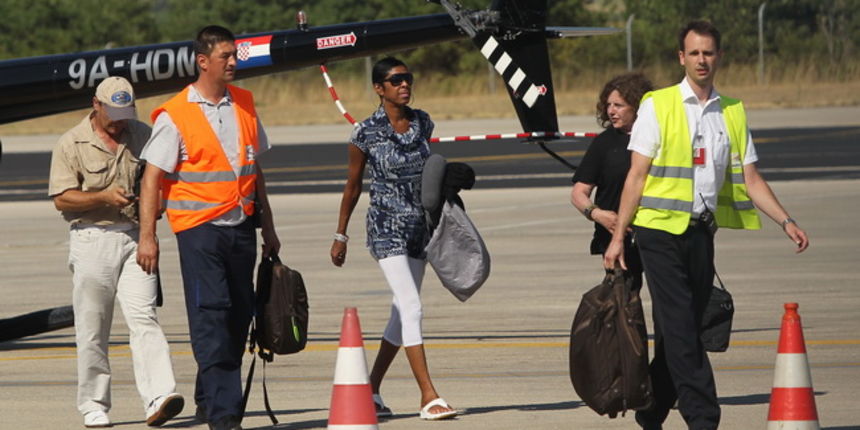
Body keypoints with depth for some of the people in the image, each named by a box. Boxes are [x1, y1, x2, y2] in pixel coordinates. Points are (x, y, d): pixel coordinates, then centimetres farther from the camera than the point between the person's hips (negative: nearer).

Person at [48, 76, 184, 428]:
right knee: (92, 327, 1)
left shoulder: (143, 136, 11)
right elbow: (62, 199, -5)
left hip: (136, 237, 2)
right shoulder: (72, 144, 0)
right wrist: (104, 198, -18)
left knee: (143, 317, -11)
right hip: (92, 238, -2)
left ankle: (158, 398, -21)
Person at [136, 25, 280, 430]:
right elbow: (152, 179, -6)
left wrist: (267, 226, 20)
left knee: (238, 315, 7)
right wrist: (147, 237, -11)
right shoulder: (174, 116, -6)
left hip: (240, 225, 6)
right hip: (199, 227, -6)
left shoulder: (244, 105, 11)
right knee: (210, 316, -11)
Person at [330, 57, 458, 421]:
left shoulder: (422, 124, 5)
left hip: (418, 226, 6)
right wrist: (341, 235, 7)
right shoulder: (367, 132, -8)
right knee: (411, 307, -15)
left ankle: (371, 388, 24)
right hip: (386, 226, -6)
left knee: (402, 313, 11)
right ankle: (429, 396, -18)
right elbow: (353, 186, 2)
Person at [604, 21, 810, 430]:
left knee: (678, 331, 8)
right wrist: (618, 236, -3)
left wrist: (786, 221, 0)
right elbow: (637, 175, 0)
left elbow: (750, 179, 13)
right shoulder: (658, 106, 0)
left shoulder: (733, 113, 12)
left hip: (702, 232, 4)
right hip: (661, 228, -4)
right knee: (680, 329, -11)